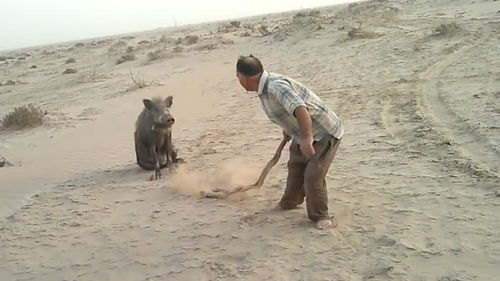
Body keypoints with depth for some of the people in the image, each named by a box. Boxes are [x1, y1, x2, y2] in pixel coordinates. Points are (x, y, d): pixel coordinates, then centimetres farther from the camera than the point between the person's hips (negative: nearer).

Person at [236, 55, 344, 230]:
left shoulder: (276, 86, -32)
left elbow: (300, 109, -46)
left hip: (326, 134, -10)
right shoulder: (264, 88, -1)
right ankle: (291, 202, 46)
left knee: (313, 176, -13)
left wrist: (307, 138, -53)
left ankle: (320, 216, 10)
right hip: (306, 134, 10)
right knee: (295, 167, 24)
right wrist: (288, 130, 28)